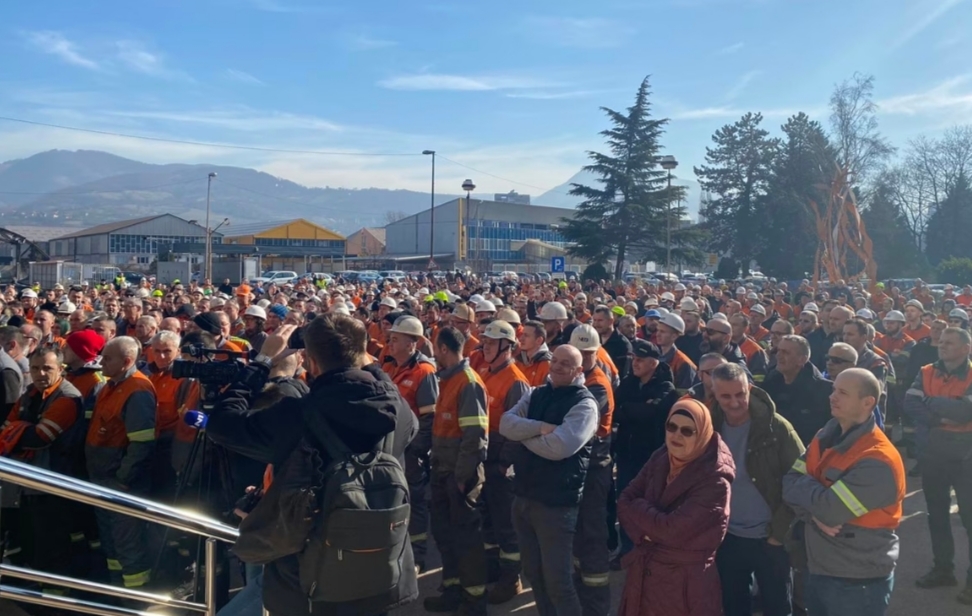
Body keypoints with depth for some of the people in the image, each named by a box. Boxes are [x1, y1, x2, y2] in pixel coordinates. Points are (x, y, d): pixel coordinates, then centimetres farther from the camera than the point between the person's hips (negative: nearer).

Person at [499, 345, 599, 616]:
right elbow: (506, 423, -5)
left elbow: (559, 447, -25)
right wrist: (540, 427, -20)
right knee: (533, 573, 19)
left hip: (557, 502, -7)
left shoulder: (584, 404, -12)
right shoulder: (535, 394, 9)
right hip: (523, 496, 7)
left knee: (557, 580, 1)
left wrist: (524, 435, -9)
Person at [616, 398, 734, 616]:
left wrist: (638, 507, -7)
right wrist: (643, 533, -16)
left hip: (686, 585, -6)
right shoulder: (659, 459, 1)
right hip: (644, 576, 6)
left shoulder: (715, 480, -19)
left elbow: (672, 529, -23)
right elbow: (624, 500, 2)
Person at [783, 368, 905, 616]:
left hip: (859, 582, -7)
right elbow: (789, 484, -1)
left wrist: (802, 483, -10)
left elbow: (830, 509, -27)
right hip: (817, 570, 7)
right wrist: (815, 512, -19)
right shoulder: (825, 439, 4)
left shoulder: (878, 460, -21)